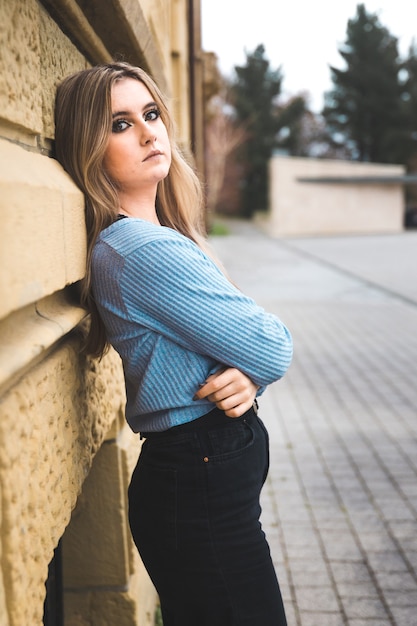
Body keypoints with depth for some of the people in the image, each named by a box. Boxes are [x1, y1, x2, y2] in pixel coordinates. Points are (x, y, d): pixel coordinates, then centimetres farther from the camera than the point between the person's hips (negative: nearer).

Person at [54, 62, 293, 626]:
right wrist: (256, 367, 3)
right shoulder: (147, 251, -24)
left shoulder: (164, 235, 8)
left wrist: (248, 374, -12)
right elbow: (273, 350, -20)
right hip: (202, 493, -10)